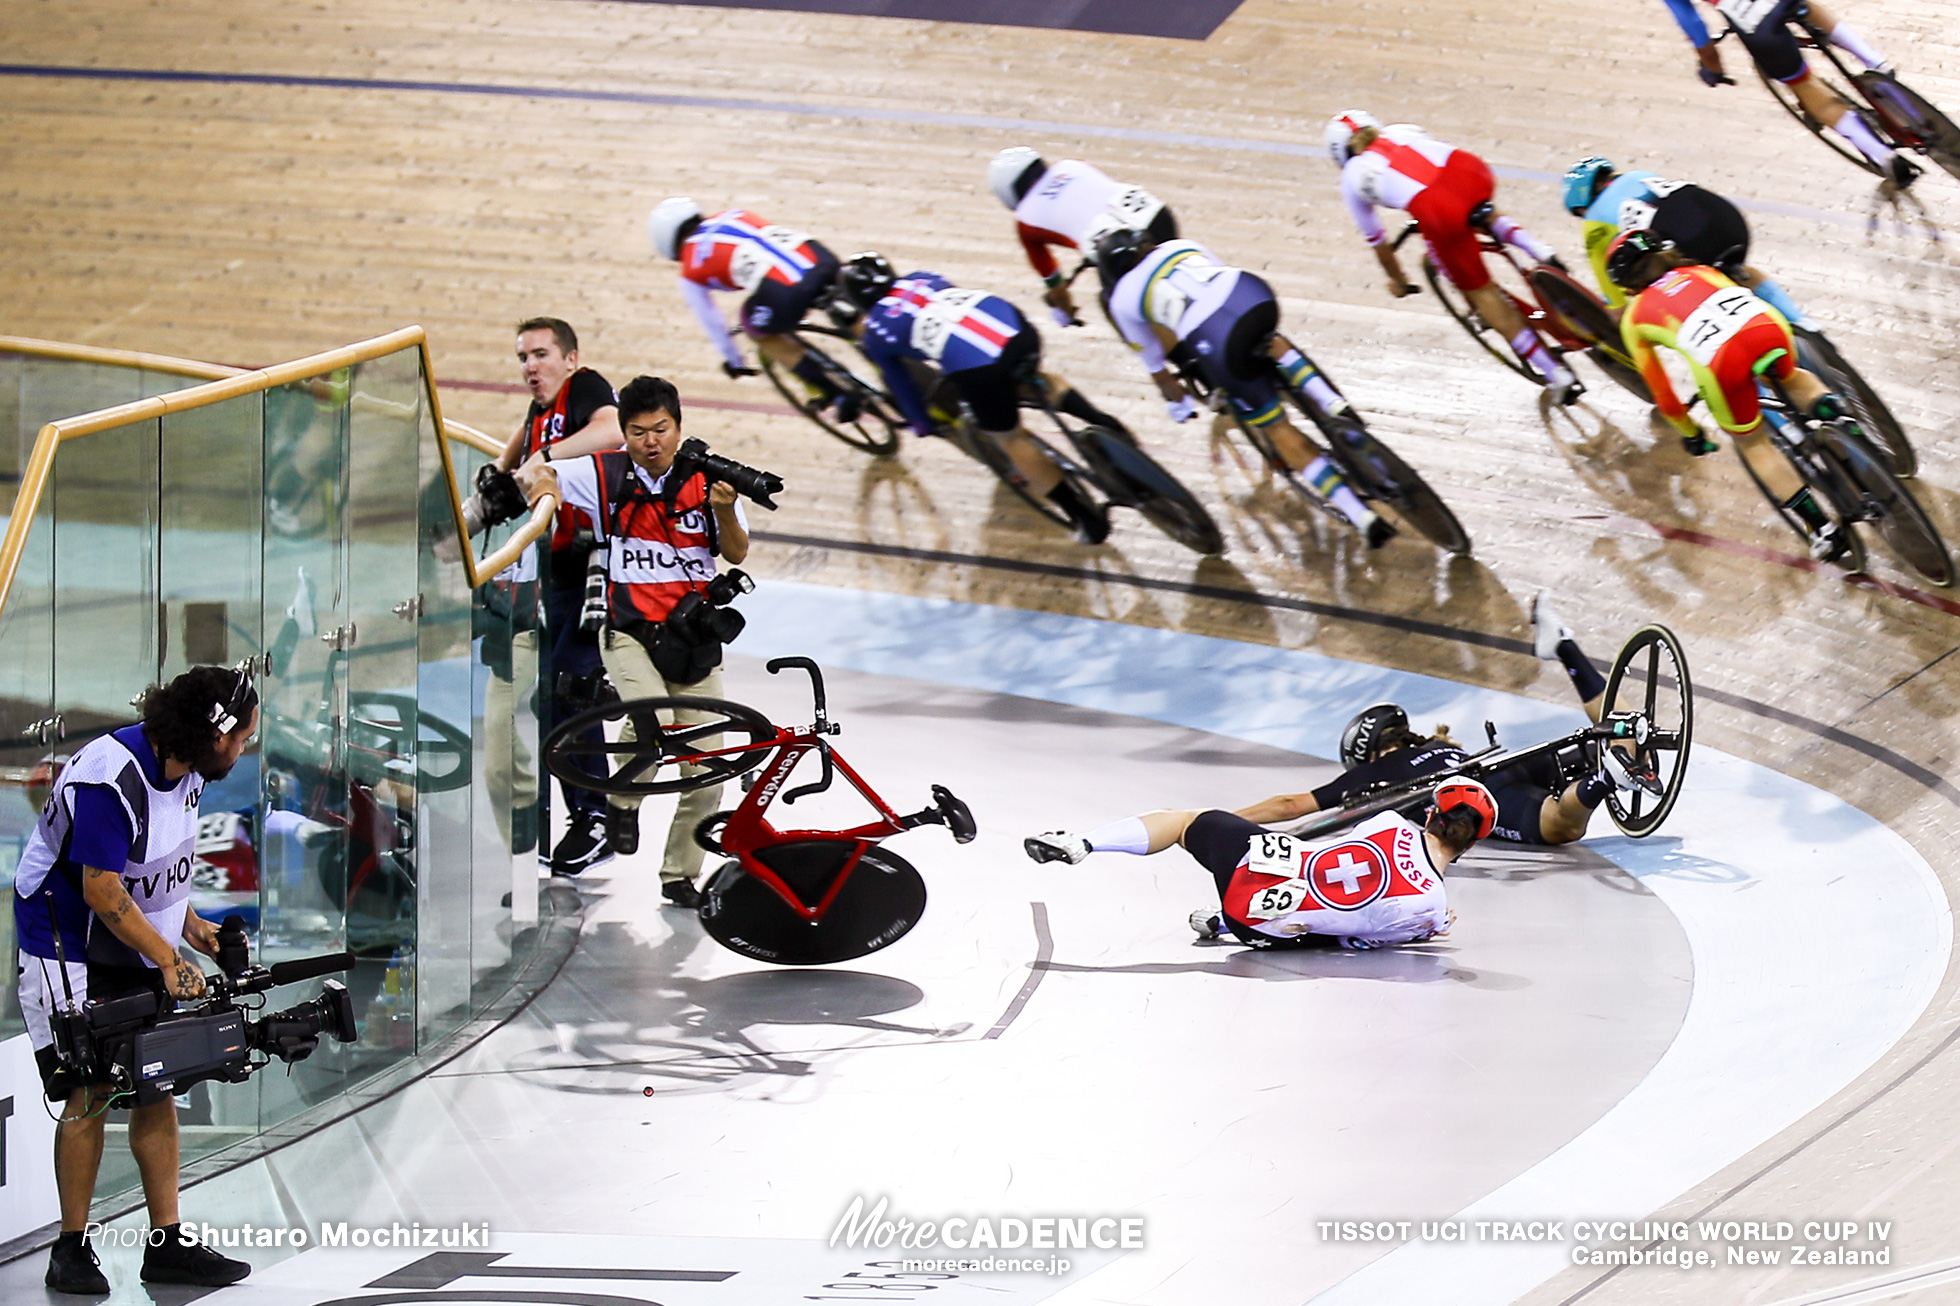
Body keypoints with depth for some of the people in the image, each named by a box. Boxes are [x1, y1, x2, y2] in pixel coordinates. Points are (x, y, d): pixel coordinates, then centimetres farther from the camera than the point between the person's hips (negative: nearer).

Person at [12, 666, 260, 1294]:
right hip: (69, 947, -8)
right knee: (90, 1093, -11)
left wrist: (188, 923, 4)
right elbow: (102, 892, -26)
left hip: (142, 950, 8)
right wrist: (168, 958, -19)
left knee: (158, 1090, 6)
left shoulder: (185, 770, 1)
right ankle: (72, 1248, -1)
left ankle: (166, 1244, 11)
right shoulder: (109, 779, -28)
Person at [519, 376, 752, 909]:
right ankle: (623, 801, -1)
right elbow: (530, 474, 0)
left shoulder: (706, 480, 0)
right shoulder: (605, 475, -3)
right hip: (630, 633, -3)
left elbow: (736, 554, -4)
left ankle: (680, 876, 20)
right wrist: (540, 484, -24)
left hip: (694, 641, 3)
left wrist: (724, 510, -23)